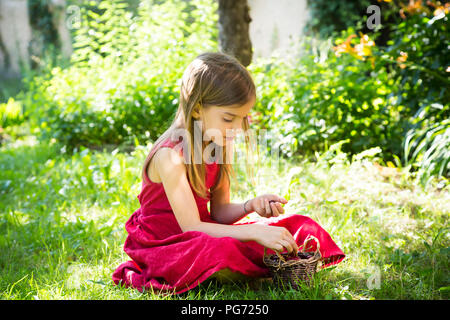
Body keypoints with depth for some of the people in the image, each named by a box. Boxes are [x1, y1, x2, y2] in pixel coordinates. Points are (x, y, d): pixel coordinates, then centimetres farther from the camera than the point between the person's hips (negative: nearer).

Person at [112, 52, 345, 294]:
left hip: (202, 235, 8)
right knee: (223, 251, -41)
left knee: (299, 226, 1)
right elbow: (191, 226, -26)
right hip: (163, 244, -8)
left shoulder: (218, 147, 1)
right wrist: (255, 232, -31)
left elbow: (219, 211, 7)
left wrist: (251, 206, -14)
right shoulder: (170, 155, -24)